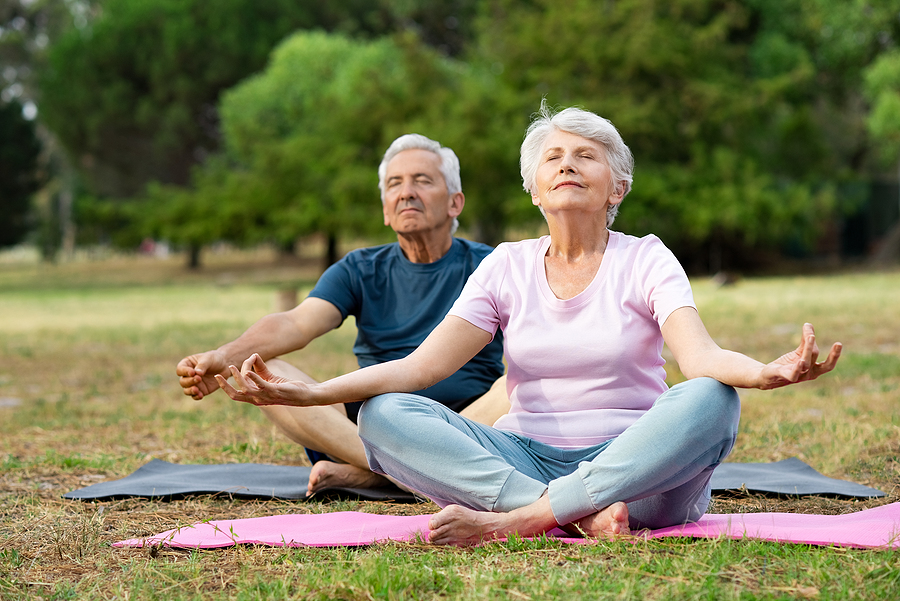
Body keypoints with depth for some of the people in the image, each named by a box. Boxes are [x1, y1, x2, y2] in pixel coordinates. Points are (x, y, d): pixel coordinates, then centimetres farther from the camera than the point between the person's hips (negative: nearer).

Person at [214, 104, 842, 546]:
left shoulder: (646, 260, 3)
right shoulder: (507, 266, 10)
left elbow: (700, 353, -16)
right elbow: (419, 366, -1)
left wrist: (765, 372, -42)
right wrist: (309, 392, -18)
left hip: (637, 465, -2)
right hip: (525, 458, 2)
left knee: (709, 400, -33)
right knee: (383, 416, -21)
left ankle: (515, 519, -33)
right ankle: (581, 516, -33)